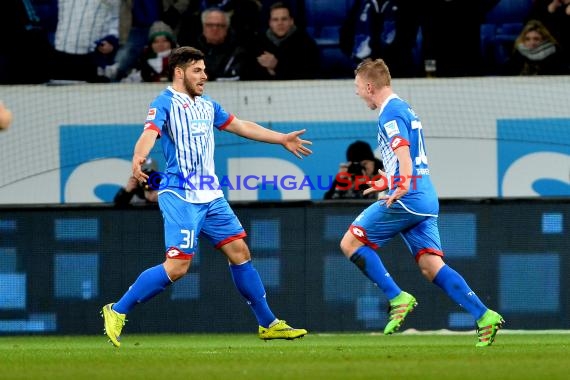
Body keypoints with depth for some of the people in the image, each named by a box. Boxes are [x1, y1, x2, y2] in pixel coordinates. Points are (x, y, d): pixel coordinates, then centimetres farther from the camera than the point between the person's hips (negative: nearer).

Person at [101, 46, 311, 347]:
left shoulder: (207, 105, 16)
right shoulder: (165, 103, -8)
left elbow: (241, 126, 30)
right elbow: (149, 133, -26)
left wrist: (282, 139, 35)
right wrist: (138, 159, -48)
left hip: (210, 195, 8)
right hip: (179, 196, -8)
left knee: (239, 252, 7)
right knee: (177, 266, -15)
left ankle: (268, 324, 16)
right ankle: (117, 312, -5)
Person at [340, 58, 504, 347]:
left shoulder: (391, 112, -8)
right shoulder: (404, 108, 22)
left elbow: (403, 150, -24)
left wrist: (402, 185, -39)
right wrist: (384, 183, 49)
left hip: (408, 199, -9)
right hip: (427, 200, 9)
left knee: (350, 242, 0)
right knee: (431, 267, 2)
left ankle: (398, 299, -8)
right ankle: (484, 317, -12)